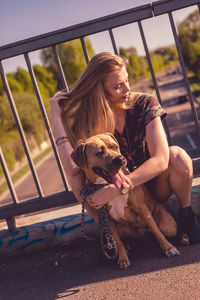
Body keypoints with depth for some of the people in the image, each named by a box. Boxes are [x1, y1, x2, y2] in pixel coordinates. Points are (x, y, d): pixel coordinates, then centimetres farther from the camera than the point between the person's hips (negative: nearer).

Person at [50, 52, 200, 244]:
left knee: (176, 156, -31)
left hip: (156, 187, 0)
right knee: (77, 177, -25)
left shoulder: (144, 104, -16)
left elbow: (160, 160, -28)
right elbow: (72, 169, -30)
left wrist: (114, 189, -35)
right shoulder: (86, 120, -14)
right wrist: (57, 115, -29)